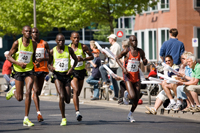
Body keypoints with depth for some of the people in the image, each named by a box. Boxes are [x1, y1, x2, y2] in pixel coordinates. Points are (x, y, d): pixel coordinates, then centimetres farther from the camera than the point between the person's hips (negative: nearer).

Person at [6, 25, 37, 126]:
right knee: (19, 98, 1)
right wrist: (19, 63, -22)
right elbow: (9, 57, -7)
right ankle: (13, 91, 40)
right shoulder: (17, 43, -9)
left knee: (28, 93, -16)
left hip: (29, 71, 2)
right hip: (18, 71, -2)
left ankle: (26, 119, -11)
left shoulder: (33, 44, 1)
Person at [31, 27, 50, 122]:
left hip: (42, 69, 2)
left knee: (38, 92, 10)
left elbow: (49, 57, 3)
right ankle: (38, 113, -22)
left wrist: (41, 59, -17)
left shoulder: (44, 44, 7)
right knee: (36, 91, -15)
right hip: (32, 70, -2)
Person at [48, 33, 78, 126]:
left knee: (67, 100, 1)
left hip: (67, 74, 1)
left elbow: (75, 59, 14)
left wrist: (72, 68, -4)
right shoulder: (52, 51, 1)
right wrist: (50, 67, -12)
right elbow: (48, 62, 11)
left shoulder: (69, 49, 2)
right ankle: (63, 118, -8)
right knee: (61, 96, -19)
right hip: (57, 75, -1)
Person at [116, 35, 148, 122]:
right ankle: (127, 95, 18)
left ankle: (130, 114, 24)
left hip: (136, 76, 4)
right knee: (132, 96, -20)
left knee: (137, 98, 3)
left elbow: (144, 63, 15)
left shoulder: (140, 51, 5)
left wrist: (145, 61, -11)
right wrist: (123, 68, -10)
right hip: (128, 76, -4)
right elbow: (117, 58, 3)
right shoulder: (126, 51, -7)